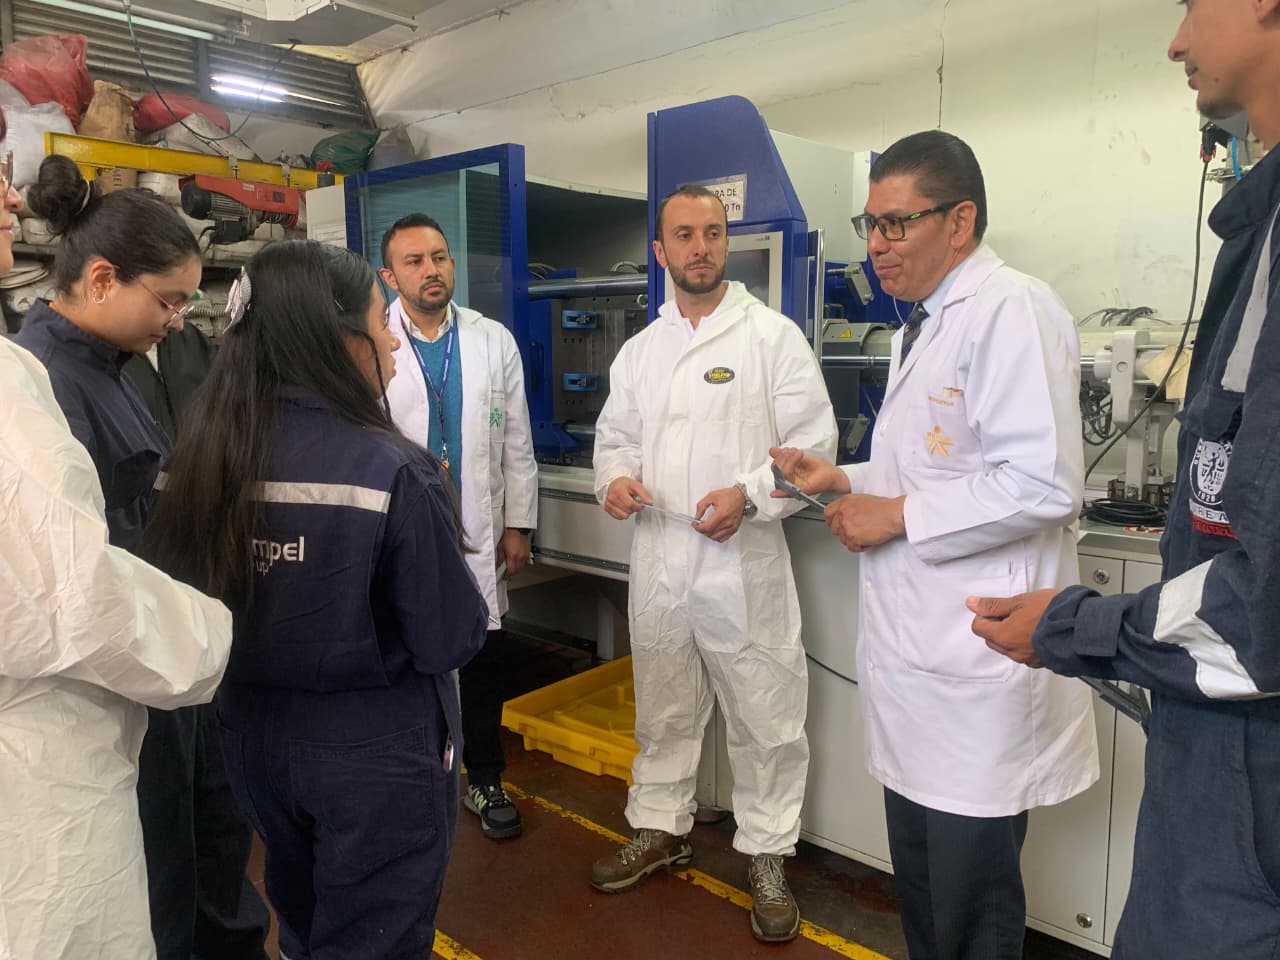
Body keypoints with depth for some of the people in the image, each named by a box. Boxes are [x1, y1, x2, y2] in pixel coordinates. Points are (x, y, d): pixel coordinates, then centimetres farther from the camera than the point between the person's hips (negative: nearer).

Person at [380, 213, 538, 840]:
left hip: (479, 533, 2)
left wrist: (518, 525, 4)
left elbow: (516, 442, 6)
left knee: (483, 660, 11)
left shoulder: (494, 341, 4)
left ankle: (484, 781, 29)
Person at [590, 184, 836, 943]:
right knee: (663, 710, 18)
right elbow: (615, 436, 16)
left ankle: (767, 857, 24)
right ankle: (661, 831, 38)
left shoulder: (774, 336, -3)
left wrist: (750, 495, -21)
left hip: (744, 563, -4)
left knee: (765, 718, 5)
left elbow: (813, 442, -7)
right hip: (658, 560, 5)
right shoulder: (640, 349, 12)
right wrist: (616, 478, -6)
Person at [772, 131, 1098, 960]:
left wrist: (899, 516, -16)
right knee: (919, 880, 21)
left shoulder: (1013, 310, -15)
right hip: (916, 656, 9)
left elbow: (1042, 483, -25)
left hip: (977, 669, -9)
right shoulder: (924, 326, 16)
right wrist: (846, 481, 12)